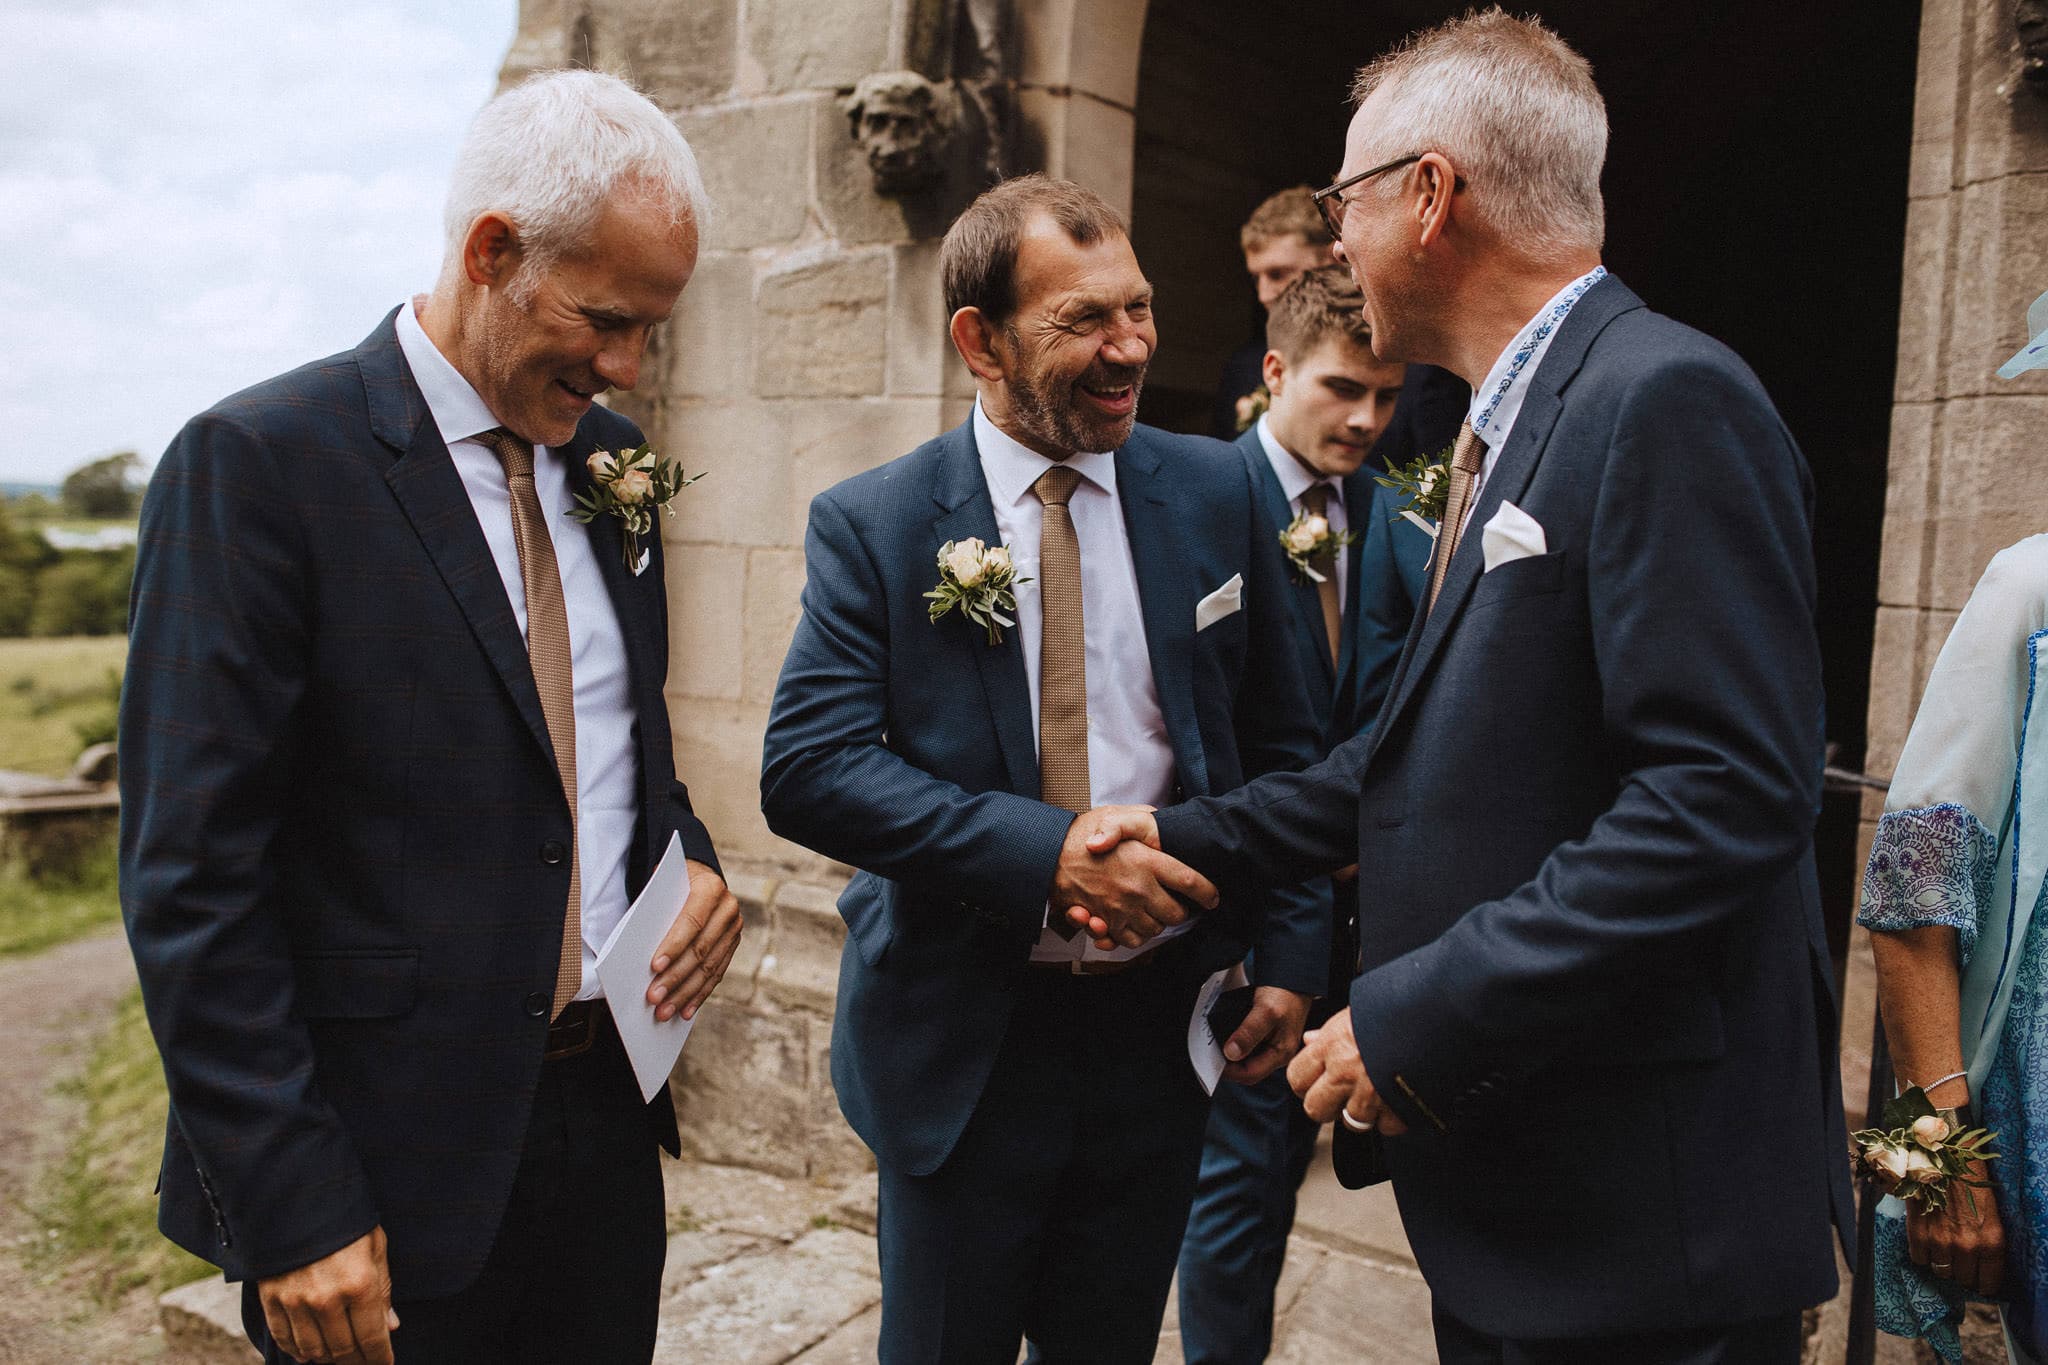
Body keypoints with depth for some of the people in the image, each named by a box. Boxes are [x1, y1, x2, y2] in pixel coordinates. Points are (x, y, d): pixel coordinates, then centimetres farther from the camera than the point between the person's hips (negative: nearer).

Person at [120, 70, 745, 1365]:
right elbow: (191, 882, -15)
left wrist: (688, 863, -3)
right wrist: (290, 1212, -16)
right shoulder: (259, 462, -14)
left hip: (607, 1113, 6)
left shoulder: (610, 455, 6)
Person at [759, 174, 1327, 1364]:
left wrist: (1291, 961, -3)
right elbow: (806, 768, -17)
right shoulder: (871, 526, -8)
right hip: (964, 1043, -2)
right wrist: (1049, 851, -25)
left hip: (1161, 1029, 3)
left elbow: (1282, 749, 5)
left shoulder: (1216, 494, 0)